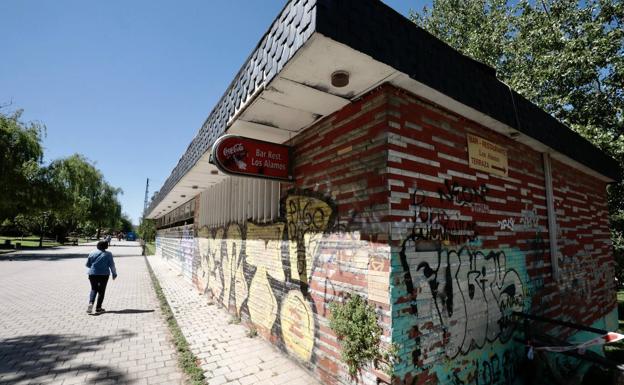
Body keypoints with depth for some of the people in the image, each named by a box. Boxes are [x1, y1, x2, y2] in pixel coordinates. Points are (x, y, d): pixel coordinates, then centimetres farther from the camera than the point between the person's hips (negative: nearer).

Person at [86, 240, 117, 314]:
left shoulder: (92, 253, 3)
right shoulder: (108, 254, -5)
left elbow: (87, 264, 9)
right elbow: (112, 265, -3)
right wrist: (114, 274, 10)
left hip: (92, 274, 3)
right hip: (104, 274, -3)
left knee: (93, 289, 16)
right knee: (101, 290, 7)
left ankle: (91, 303, -5)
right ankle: (98, 308, 11)